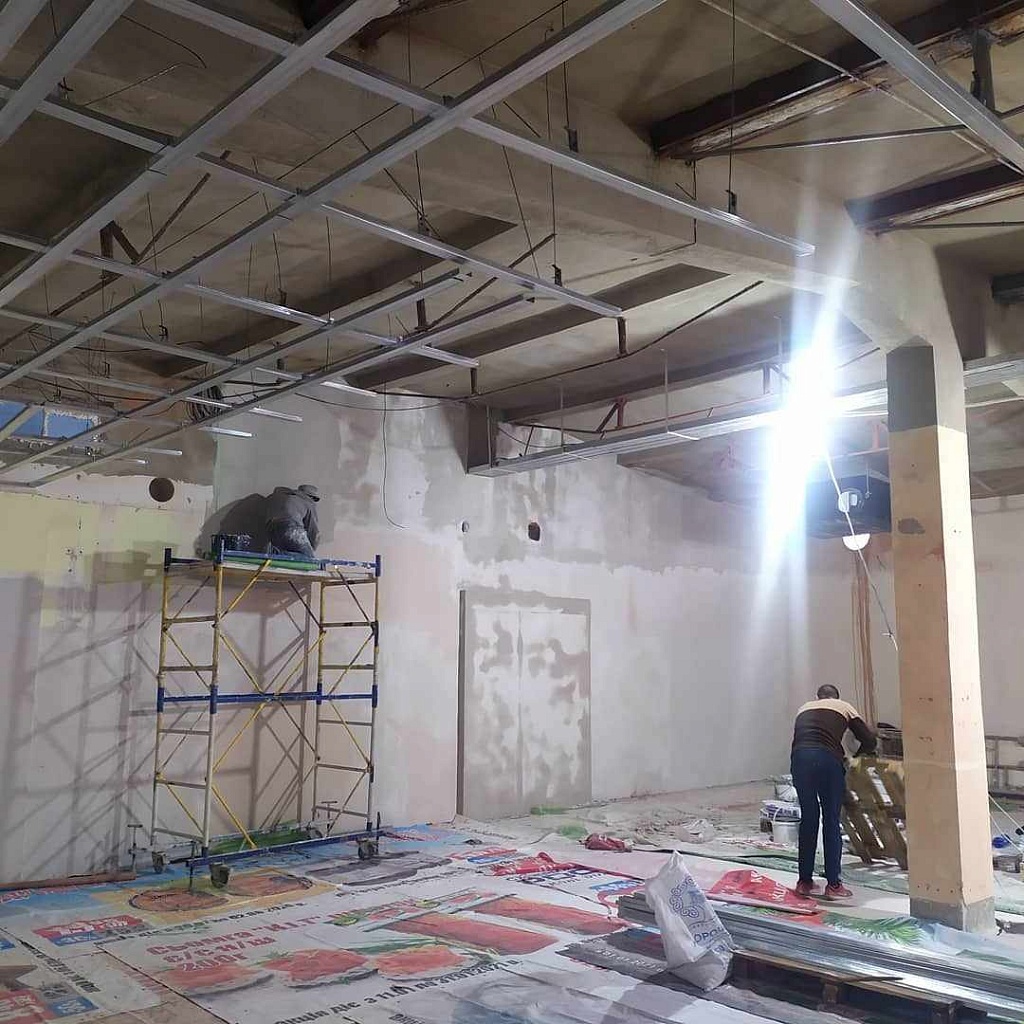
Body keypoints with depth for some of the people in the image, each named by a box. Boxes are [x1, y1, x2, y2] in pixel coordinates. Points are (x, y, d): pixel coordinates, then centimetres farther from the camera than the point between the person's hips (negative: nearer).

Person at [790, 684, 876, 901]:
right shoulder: (845, 707, 24)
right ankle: (833, 885, 12)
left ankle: (805, 882, 21)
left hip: (799, 758, 3)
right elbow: (870, 741, 17)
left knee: (808, 819, 16)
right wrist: (854, 757, 37)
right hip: (828, 760, -3)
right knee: (832, 822, 9)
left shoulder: (804, 708, 32)